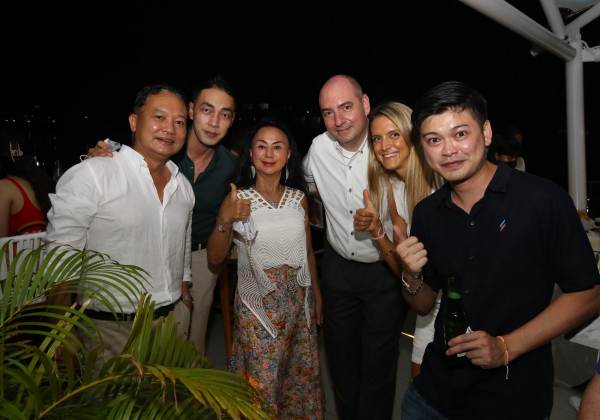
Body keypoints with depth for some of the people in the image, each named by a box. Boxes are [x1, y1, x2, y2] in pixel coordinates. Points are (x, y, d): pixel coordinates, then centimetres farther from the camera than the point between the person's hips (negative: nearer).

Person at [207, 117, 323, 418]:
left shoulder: (298, 198, 3)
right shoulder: (238, 199, -7)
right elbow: (215, 258, -9)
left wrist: (317, 296, 16)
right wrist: (224, 221, -26)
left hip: (299, 303, 4)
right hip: (258, 306, -3)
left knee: (303, 375, 16)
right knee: (262, 385, 6)